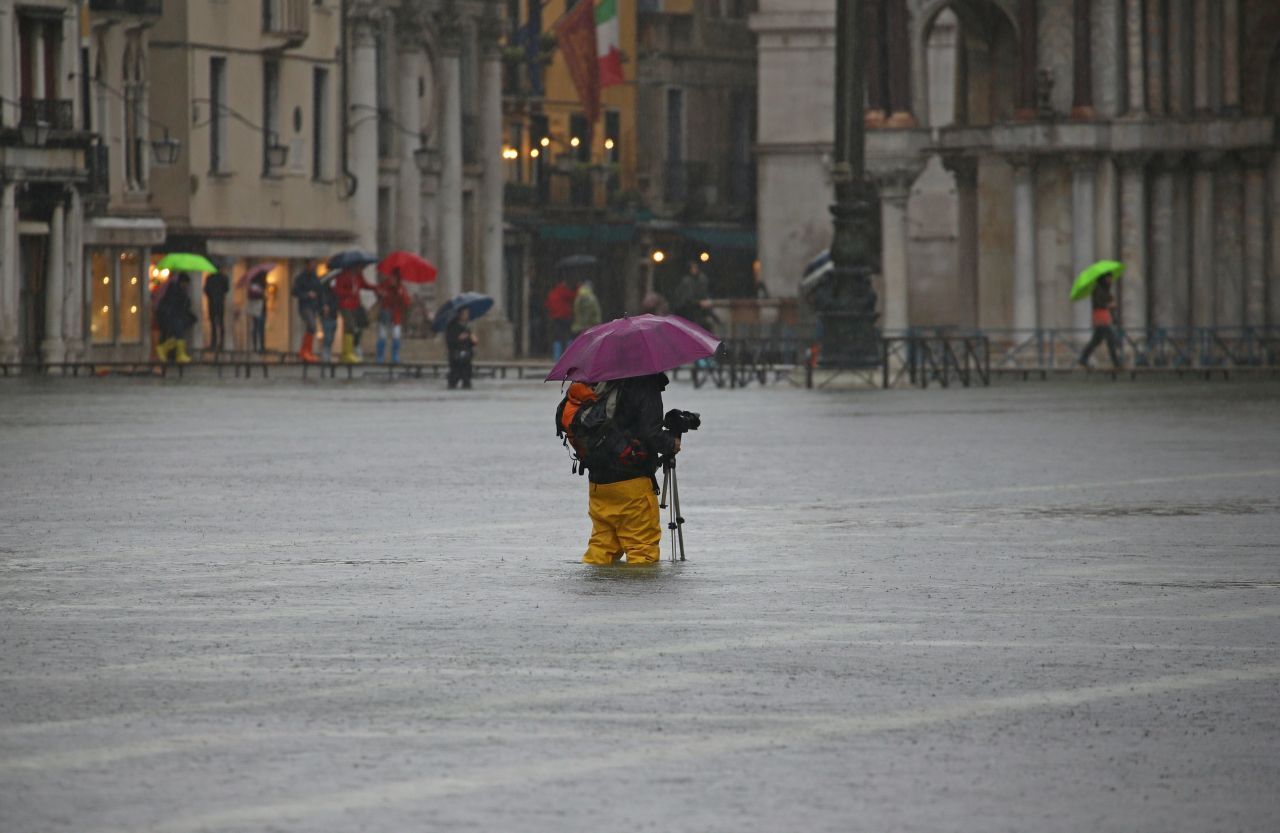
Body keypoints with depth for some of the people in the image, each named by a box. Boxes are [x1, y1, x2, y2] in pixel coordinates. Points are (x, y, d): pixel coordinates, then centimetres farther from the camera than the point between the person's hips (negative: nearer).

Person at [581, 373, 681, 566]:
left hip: (597, 481, 7)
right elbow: (650, 434, -18)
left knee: (602, 542, 14)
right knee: (643, 545, -1)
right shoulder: (647, 387, -12)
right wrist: (671, 444, 1)